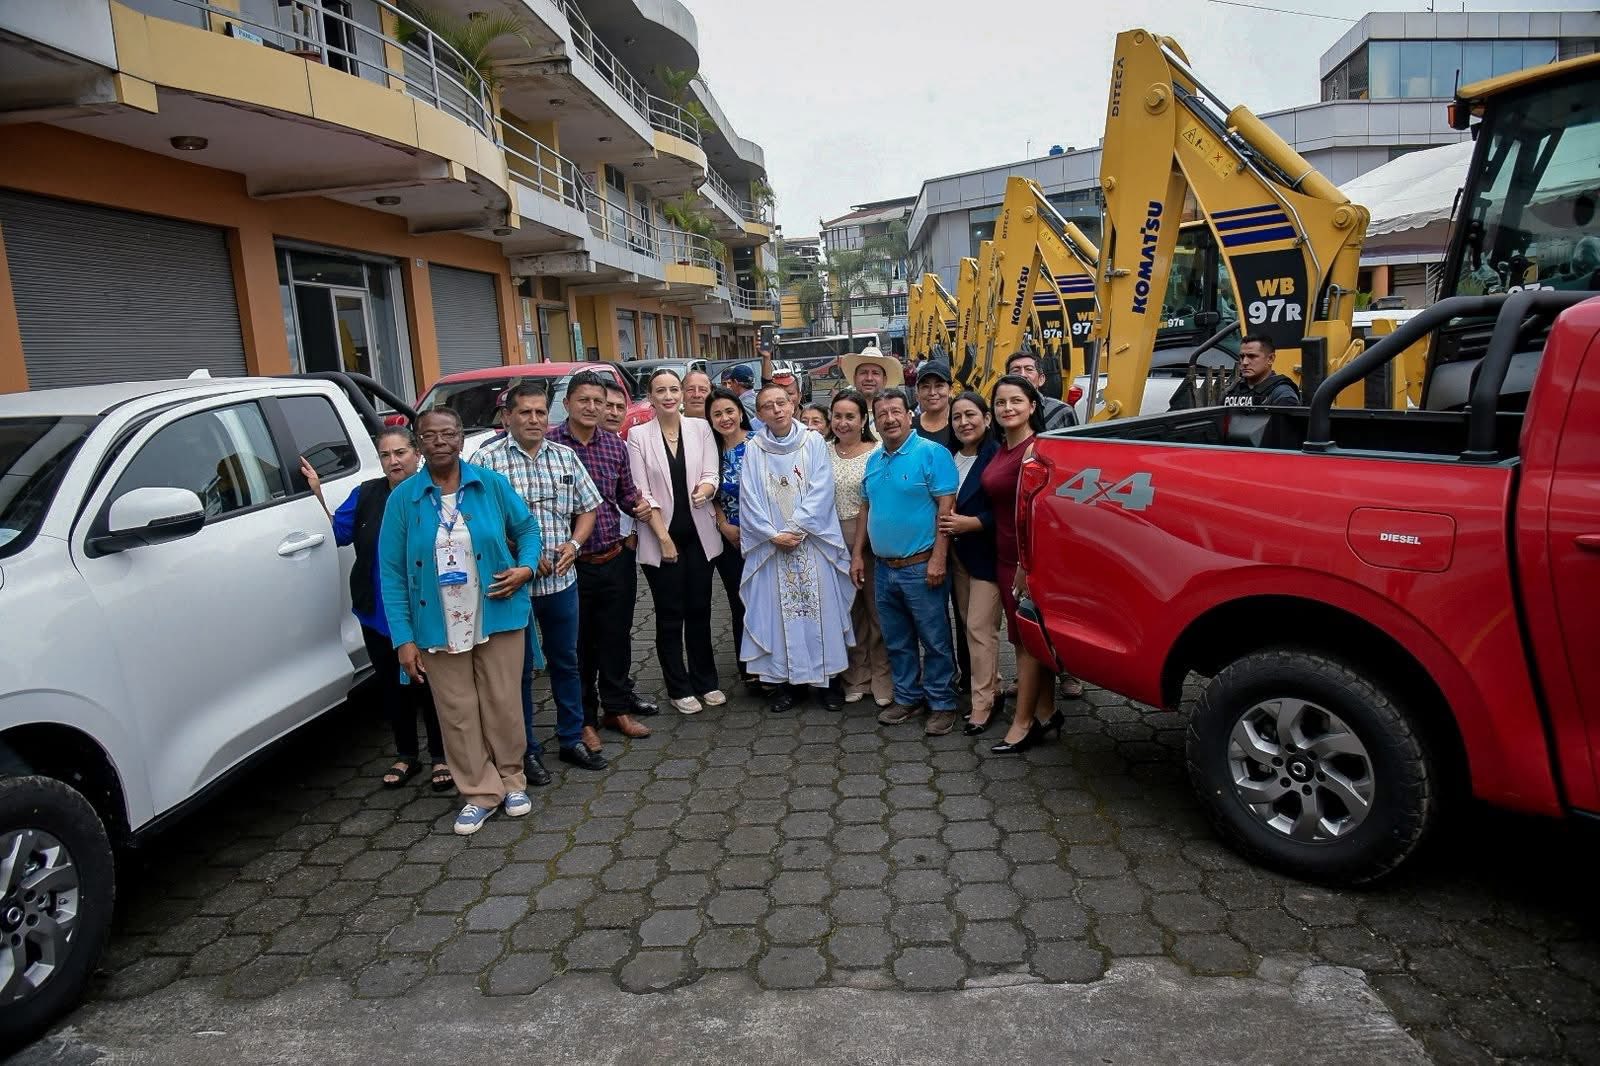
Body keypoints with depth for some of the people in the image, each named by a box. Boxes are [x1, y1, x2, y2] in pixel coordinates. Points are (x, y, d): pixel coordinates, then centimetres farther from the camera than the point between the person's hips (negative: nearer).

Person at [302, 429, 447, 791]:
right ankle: (406, 754, 33)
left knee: (431, 685, 6)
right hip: (377, 616, 5)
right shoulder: (366, 495, 7)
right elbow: (336, 532, 3)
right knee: (391, 686, 16)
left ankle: (441, 757, 24)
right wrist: (317, 494, -6)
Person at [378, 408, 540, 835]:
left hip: (498, 619, 0)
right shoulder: (403, 498, -4)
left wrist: (526, 567, -11)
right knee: (458, 714, 9)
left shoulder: (492, 485, -2)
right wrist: (403, 638, -8)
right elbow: (391, 572, -4)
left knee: (503, 705, 10)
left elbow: (527, 529, 11)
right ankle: (480, 792, 25)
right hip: (438, 630, 0)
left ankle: (511, 779, 31)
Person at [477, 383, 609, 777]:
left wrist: (574, 544, -6)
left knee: (566, 662, 15)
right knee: (519, 668, 7)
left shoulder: (566, 457, 7)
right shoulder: (486, 459, -7)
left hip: (561, 579, 4)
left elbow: (588, 508, 12)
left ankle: (572, 739, 30)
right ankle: (527, 750, 21)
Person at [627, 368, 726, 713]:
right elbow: (641, 492, -6)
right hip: (660, 536, -2)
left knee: (699, 610, 11)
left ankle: (706, 681, 25)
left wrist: (704, 489, -24)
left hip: (698, 535, 2)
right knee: (670, 616, 6)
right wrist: (664, 537, -11)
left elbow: (711, 475, 0)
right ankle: (678, 688, 19)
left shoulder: (700, 428, 3)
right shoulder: (638, 435, -3)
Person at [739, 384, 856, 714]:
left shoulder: (814, 442, 0)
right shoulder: (754, 449, 3)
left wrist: (796, 529, -13)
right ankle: (787, 680, 13)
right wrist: (773, 535, -10)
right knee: (779, 612, 3)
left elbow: (821, 492, -7)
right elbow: (750, 498, -1)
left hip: (812, 542, -1)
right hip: (772, 546, 1)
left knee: (820, 609, 3)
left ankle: (827, 677, 14)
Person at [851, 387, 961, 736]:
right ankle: (907, 698, 28)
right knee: (897, 642, 15)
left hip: (921, 567, -7)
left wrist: (938, 558, -19)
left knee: (935, 641, 3)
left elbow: (946, 508, -14)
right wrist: (858, 554, 12)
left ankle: (942, 704, 15)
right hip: (884, 569, 7)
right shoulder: (874, 460, 12)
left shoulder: (932, 453, -10)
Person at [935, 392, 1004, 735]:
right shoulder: (949, 458, 7)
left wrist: (971, 523, -18)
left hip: (987, 555, -7)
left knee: (980, 628, -6)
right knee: (966, 625, 12)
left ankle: (982, 703, 5)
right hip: (958, 554, 7)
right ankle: (992, 688, 28)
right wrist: (946, 523, -3)